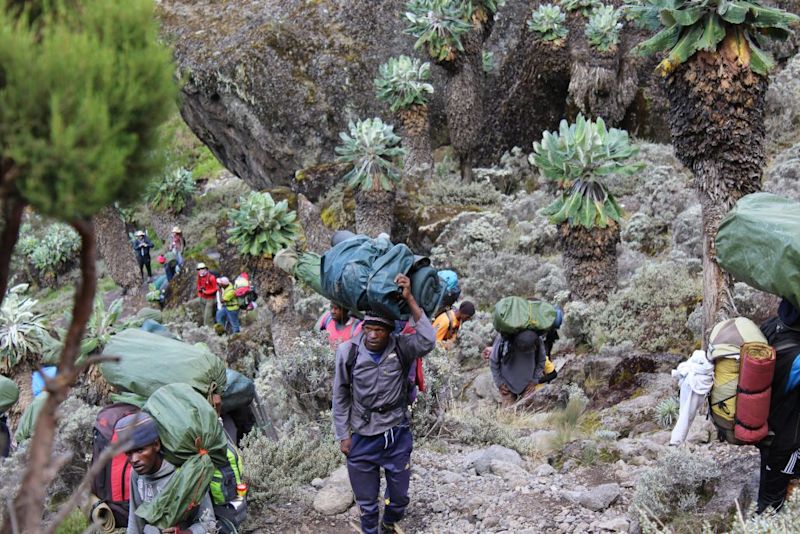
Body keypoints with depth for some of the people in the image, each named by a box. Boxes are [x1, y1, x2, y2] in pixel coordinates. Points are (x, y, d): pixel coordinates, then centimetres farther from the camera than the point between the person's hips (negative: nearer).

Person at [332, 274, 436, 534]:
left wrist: (409, 299, -38)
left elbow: (427, 341, -36)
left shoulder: (400, 348, -14)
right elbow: (341, 397, -3)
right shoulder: (347, 352, -14)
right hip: (362, 437, -1)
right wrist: (343, 435, -1)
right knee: (366, 500, 14)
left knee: (399, 496, 19)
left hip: (397, 434, 1)